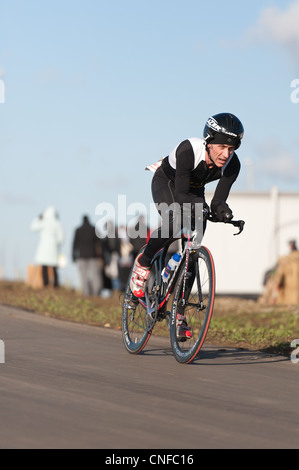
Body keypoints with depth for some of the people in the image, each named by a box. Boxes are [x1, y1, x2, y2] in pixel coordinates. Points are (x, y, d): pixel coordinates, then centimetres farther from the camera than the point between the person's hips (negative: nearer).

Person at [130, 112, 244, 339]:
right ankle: (143, 263, -7)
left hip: (193, 190, 4)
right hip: (166, 182, -4)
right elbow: (181, 194, -38)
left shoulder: (232, 165, -27)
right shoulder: (188, 150, -39)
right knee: (174, 224, -34)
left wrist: (222, 209, -49)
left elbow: (219, 199, -27)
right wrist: (198, 204, -56)